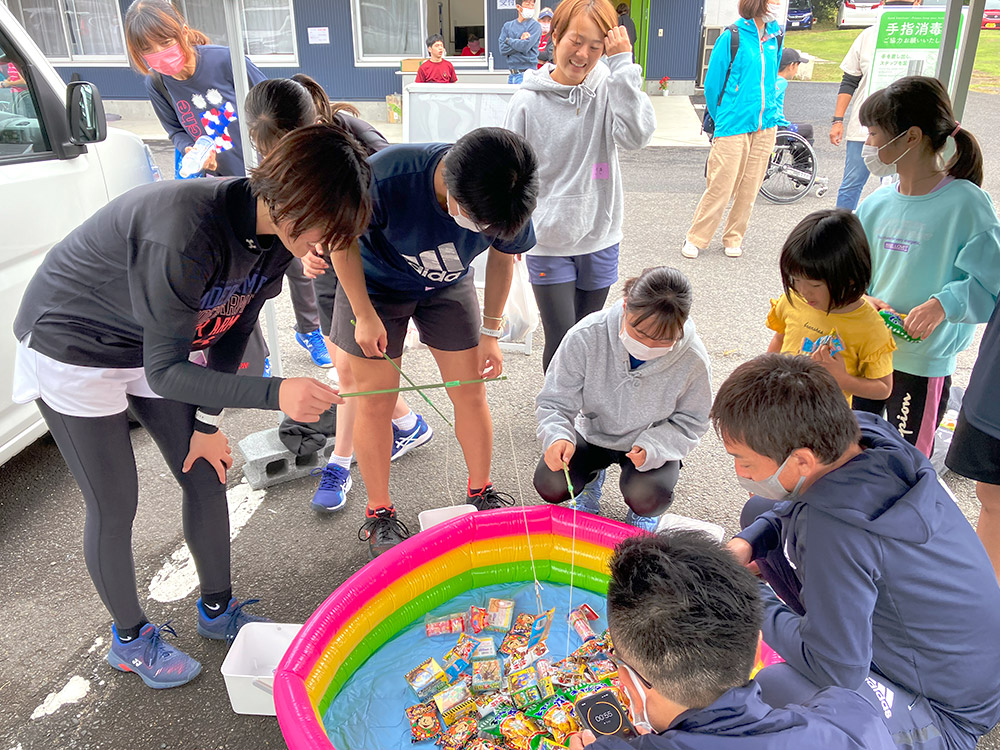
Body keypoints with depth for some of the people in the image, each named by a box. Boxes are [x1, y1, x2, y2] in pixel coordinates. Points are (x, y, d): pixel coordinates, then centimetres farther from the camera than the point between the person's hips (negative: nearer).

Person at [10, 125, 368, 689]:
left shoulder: (274, 232, -15)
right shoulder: (186, 232, -39)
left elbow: (232, 333, -2)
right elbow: (165, 371, -34)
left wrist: (209, 422, 0)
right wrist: (276, 393, -47)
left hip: (158, 344, 7)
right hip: (72, 347, -6)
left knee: (208, 476, 7)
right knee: (115, 507, 1)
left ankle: (218, 609, 29)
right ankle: (131, 637, 27)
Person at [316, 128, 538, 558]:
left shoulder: (506, 200, -26)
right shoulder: (385, 177, -38)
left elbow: (503, 255, -4)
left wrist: (490, 331, -2)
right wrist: (365, 315, -17)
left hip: (447, 287, 3)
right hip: (374, 284, -2)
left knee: (471, 393, 3)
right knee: (375, 402, 0)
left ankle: (481, 492, 26)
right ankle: (378, 514, 18)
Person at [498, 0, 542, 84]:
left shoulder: (535, 25, -2)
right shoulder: (507, 26, 11)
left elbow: (525, 46, -15)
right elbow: (502, 49, -1)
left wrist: (509, 40, -1)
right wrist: (520, 41, -9)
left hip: (526, 74, -5)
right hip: (512, 74, 5)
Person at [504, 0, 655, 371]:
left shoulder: (609, 89, -2)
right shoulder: (527, 102, -6)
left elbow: (636, 135, -21)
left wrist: (622, 64, -20)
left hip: (599, 238, 2)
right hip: (547, 243, -2)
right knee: (561, 343, -3)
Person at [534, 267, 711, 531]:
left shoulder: (693, 360, -24)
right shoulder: (586, 336, -27)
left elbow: (689, 423, -9)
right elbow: (555, 401, -17)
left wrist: (652, 448, -28)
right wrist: (557, 437, -39)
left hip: (653, 443, 0)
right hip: (592, 435, 1)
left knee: (646, 499, -29)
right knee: (550, 486, -22)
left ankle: (646, 510, 14)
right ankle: (592, 477, 18)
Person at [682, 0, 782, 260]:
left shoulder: (775, 35, 10)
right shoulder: (732, 37, -7)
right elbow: (713, 85, 0)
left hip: (765, 127, 5)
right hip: (733, 128, -5)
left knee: (749, 188, 8)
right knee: (721, 187, -6)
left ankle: (734, 237, 22)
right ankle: (695, 239, 8)